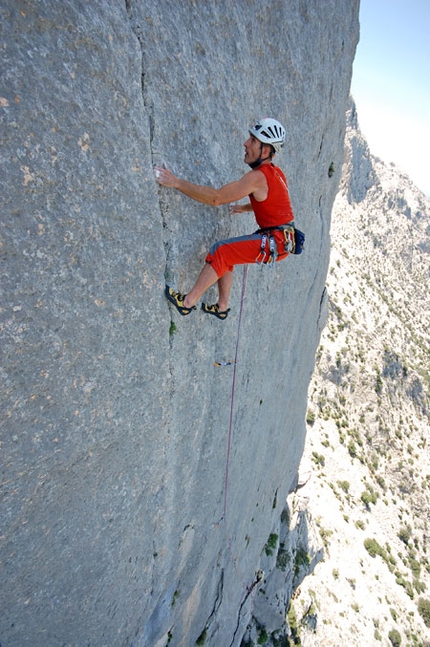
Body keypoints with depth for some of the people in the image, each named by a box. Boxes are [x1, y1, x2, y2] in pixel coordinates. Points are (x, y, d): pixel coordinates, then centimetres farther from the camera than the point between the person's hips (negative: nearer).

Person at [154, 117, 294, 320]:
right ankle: (222, 307, 24)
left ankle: (187, 302, -8)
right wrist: (244, 208, 37)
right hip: (279, 239, 10)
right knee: (226, 254, 16)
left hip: (273, 243, -10)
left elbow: (216, 197, -26)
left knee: (220, 252, -16)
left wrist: (176, 182, -25)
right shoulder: (275, 173, 10)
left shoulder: (258, 177, -20)